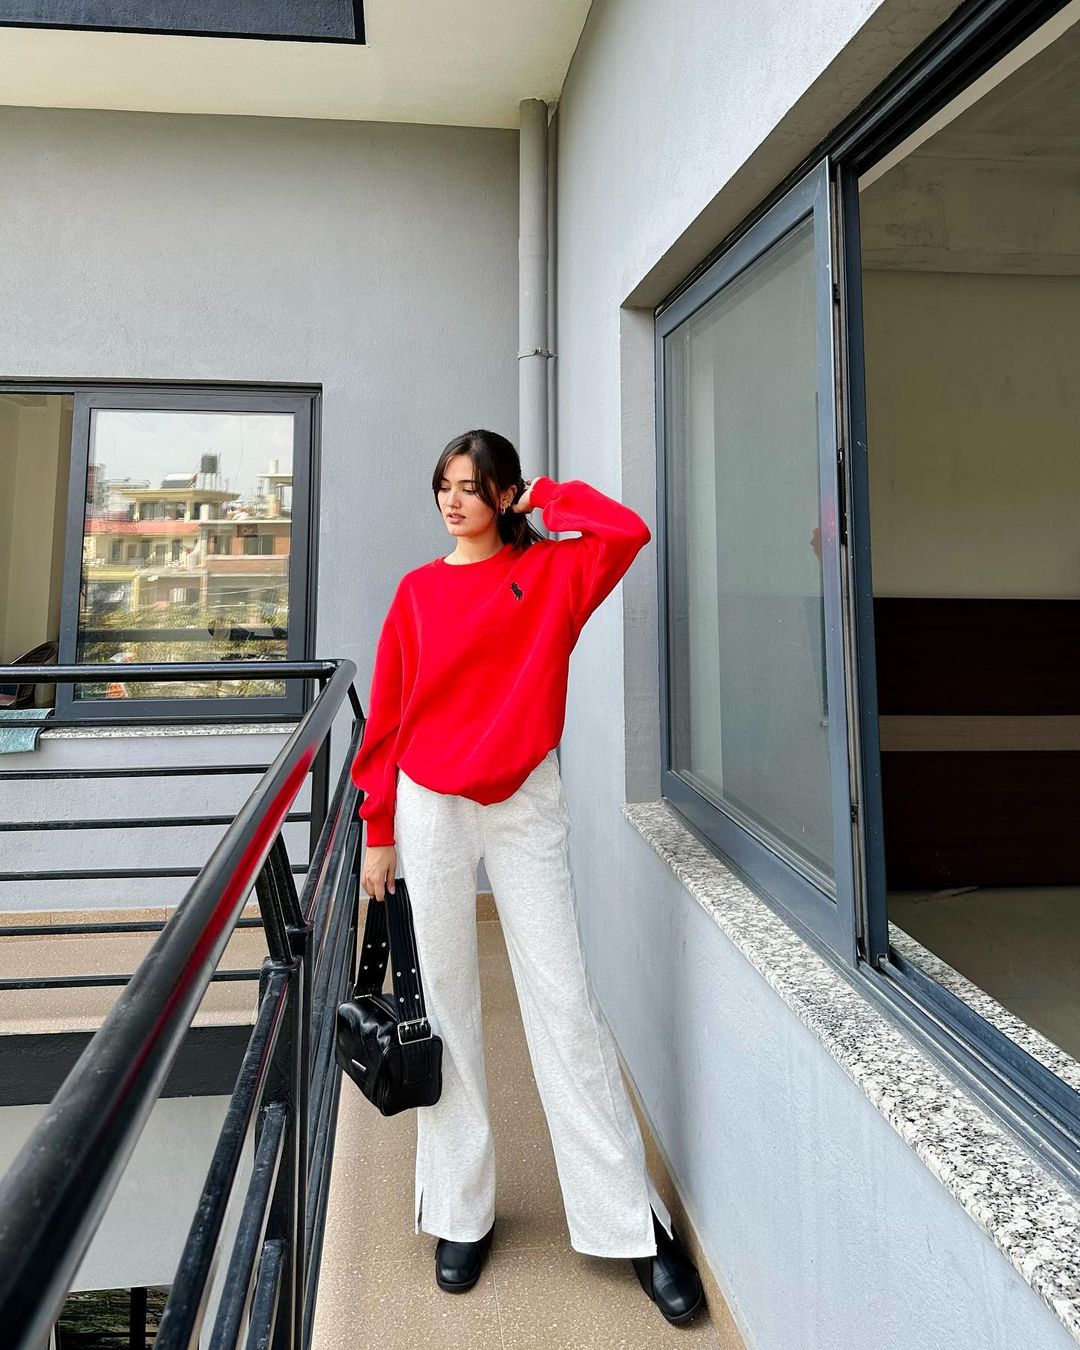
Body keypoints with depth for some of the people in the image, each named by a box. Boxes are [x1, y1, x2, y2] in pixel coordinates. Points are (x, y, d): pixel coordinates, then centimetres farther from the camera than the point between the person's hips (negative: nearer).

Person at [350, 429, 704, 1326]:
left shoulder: (553, 572, 2)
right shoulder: (418, 590, 5)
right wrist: (378, 830, 5)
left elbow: (629, 530, -17)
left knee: (565, 1001, 0)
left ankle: (635, 1223, 12)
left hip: (527, 806, -1)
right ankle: (460, 1212, 25)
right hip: (430, 809, 2)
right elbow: (386, 719, 6)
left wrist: (548, 495, -2)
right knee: (447, 1005, 9)